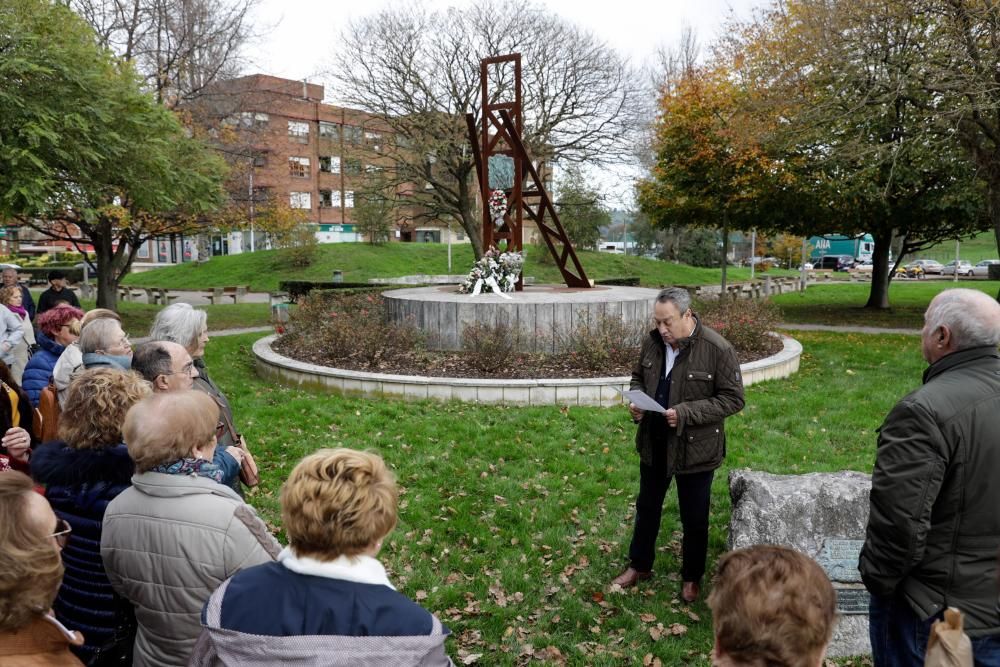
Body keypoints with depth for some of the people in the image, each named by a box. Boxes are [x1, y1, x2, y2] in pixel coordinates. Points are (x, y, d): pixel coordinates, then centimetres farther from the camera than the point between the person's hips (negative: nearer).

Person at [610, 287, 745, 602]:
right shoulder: (653, 342, -5)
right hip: (654, 443, 5)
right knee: (647, 506, 20)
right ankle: (639, 565, 41)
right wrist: (636, 400, -10)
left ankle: (692, 576, 36)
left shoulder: (718, 349, -20)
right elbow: (638, 376, 12)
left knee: (694, 517, 13)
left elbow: (733, 399, -17)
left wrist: (686, 413, -26)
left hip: (696, 449, -4)